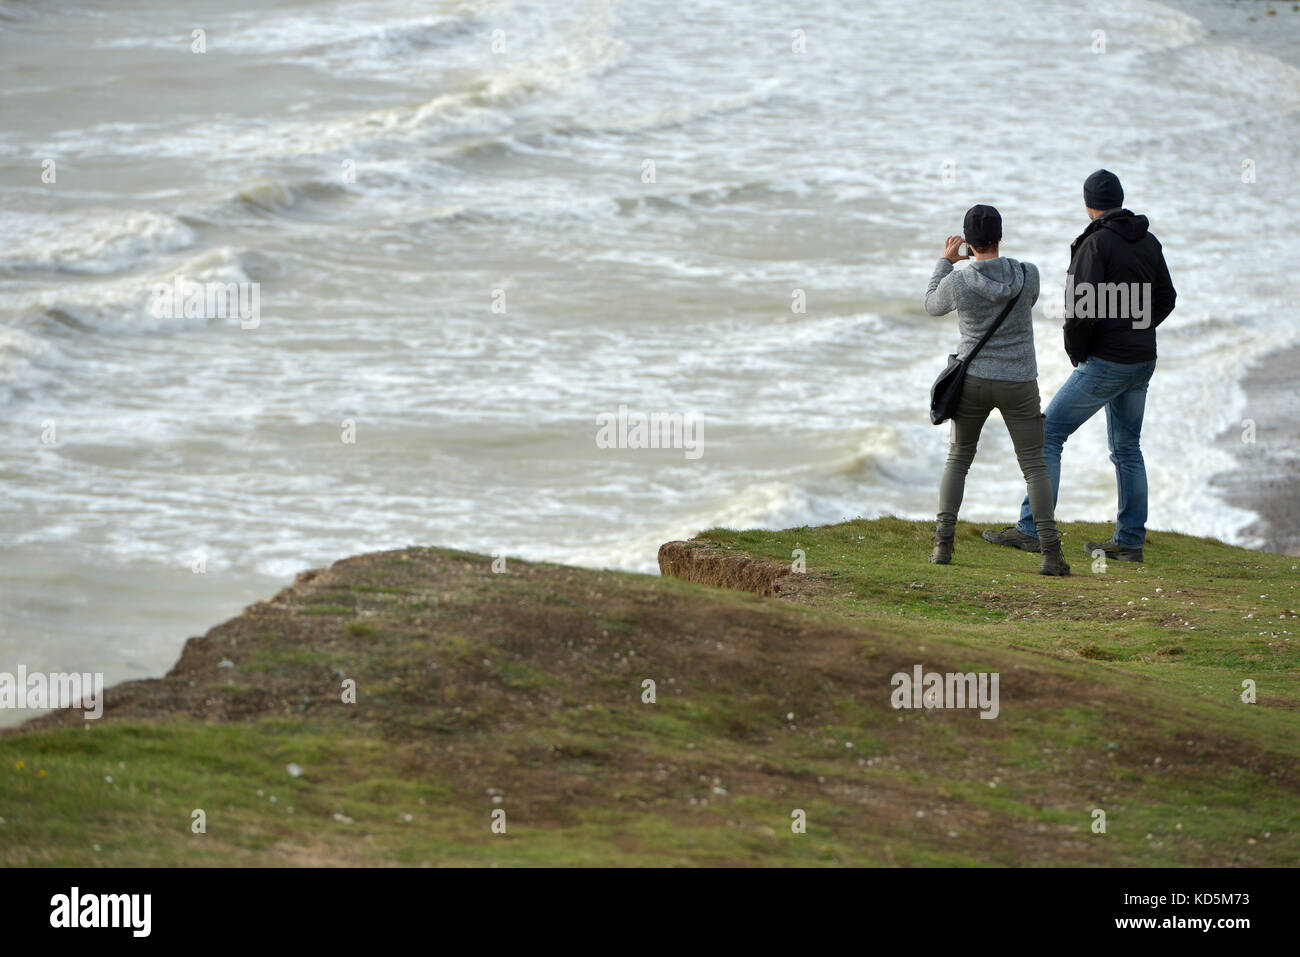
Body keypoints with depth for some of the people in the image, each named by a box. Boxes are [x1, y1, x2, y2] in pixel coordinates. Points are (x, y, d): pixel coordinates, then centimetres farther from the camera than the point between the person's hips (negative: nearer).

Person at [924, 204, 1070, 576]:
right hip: (1019, 384, 0)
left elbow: (932, 305, 10)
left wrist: (945, 261, 22)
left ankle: (943, 542, 5)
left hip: (974, 380, 0)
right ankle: (1051, 552, -6)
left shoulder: (957, 282, -13)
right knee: (1034, 466, 6)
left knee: (958, 459, 17)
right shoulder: (1028, 274, -9)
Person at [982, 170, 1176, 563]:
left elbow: (1083, 308, -22)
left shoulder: (1095, 244, -16)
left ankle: (1031, 529, -3)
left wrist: (1076, 351, -5)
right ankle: (1129, 541, 16)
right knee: (1126, 448, 15)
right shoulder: (1148, 242, 7)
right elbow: (1165, 299, 14)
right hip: (1142, 361, 8)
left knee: (1048, 434, -1)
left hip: (1106, 364, -8)